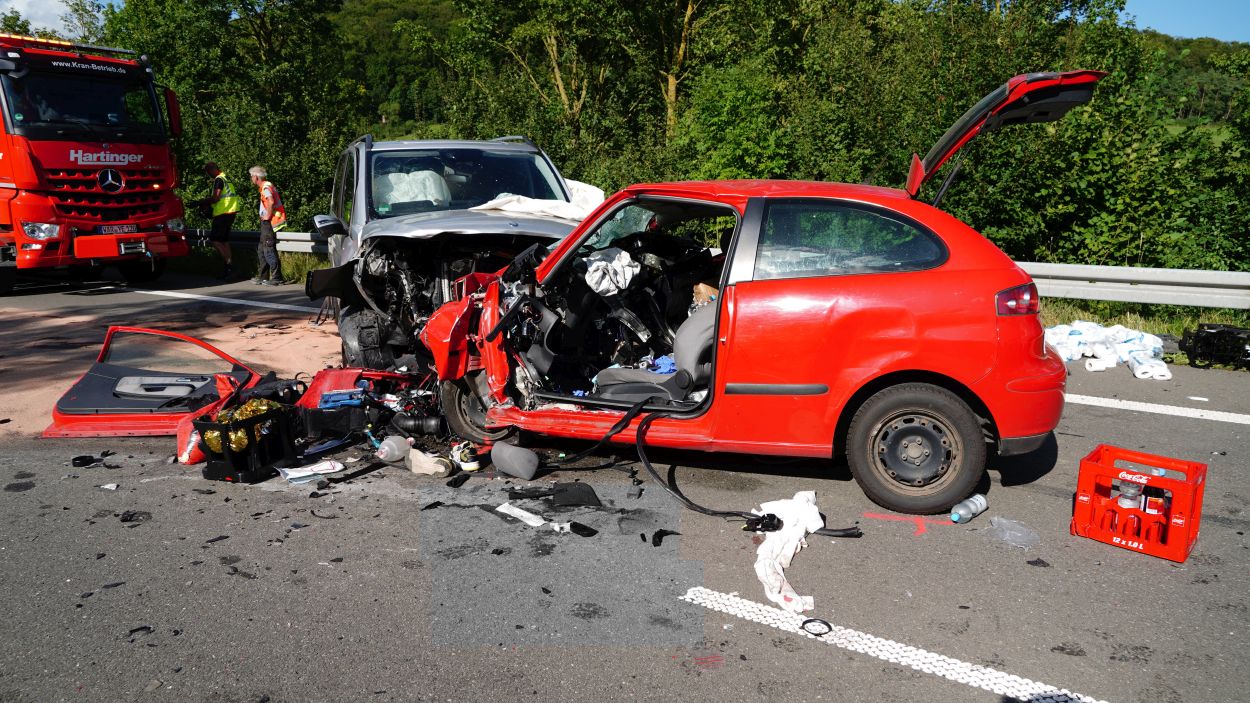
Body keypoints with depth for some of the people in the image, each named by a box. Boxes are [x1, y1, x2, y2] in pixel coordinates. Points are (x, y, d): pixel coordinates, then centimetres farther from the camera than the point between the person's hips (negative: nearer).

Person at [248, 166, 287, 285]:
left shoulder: (266, 187, -15)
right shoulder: (267, 186, 17)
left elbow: (271, 202, -32)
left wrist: (268, 216, -21)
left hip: (270, 222, -10)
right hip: (266, 223, 10)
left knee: (269, 250, -9)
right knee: (261, 250, 14)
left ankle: (277, 278, -7)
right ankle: (262, 276, 20)